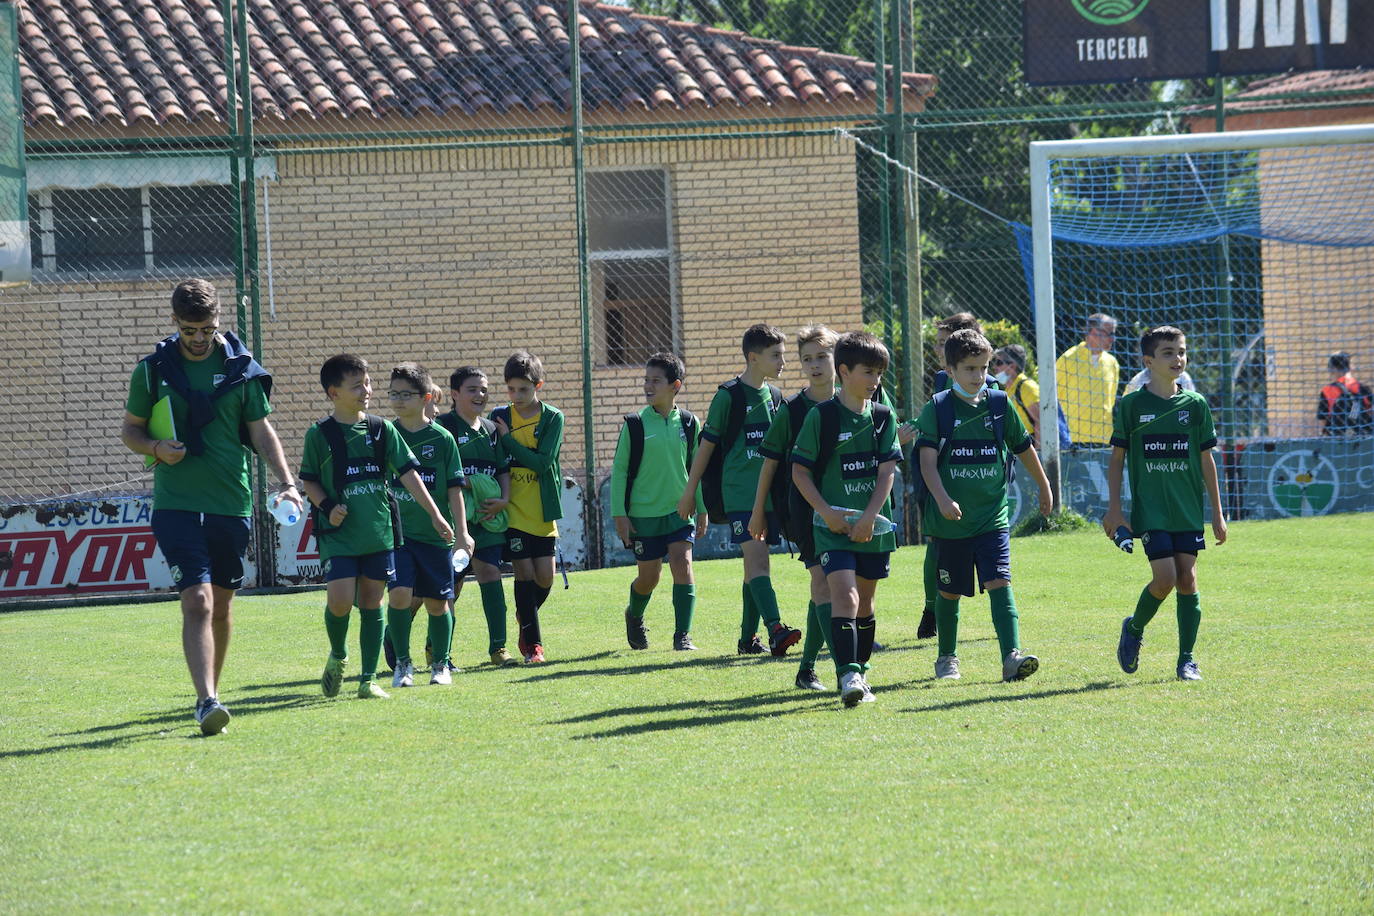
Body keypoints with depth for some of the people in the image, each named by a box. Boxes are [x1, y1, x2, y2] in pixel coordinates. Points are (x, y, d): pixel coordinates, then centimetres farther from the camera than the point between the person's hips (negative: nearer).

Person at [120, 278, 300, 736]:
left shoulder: (241, 368, 4)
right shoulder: (153, 369, 2)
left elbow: (261, 431, 6)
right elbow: (129, 430, 11)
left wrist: (286, 481, -8)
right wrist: (155, 448, -11)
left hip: (232, 504, 2)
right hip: (176, 505, -2)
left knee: (221, 603, 11)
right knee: (197, 602, -15)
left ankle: (210, 693, 28)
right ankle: (207, 702, -23)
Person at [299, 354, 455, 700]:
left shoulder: (382, 430, 5)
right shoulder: (320, 434, -2)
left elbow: (408, 474, 6)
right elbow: (308, 480, 7)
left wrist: (435, 515, 2)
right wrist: (327, 508, -11)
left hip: (378, 530, 3)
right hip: (338, 533, -3)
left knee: (372, 601, 5)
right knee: (340, 601, -14)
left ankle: (368, 679, 11)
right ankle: (337, 655, 15)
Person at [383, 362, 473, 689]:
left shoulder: (441, 439, 1)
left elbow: (454, 488, 2)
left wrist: (461, 532, -3)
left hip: (435, 533, 0)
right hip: (396, 530, 0)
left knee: (437, 602, 6)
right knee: (399, 593, -15)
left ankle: (440, 664, 24)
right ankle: (402, 663, 1)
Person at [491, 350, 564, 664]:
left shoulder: (552, 418, -3)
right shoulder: (499, 417, 2)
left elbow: (543, 462, -14)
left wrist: (508, 439, -14)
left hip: (541, 512, 0)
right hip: (512, 511, 0)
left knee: (544, 577, 0)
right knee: (525, 573, -7)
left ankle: (526, 619, 29)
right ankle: (533, 643, 0)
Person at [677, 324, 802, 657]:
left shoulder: (775, 396, 13)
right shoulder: (729, 396, -6)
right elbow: (707, 444, -1)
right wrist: (690, 491, 1)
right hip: (739, 491, -6)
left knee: (756, 563, 8)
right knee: (756, 556, -18)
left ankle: (748, 638, 14)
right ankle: (775, 629, -30)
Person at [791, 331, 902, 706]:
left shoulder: (883, 417, 6)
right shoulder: (821, 416, -5)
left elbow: (887, 471, 1)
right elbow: (799, 470, -2)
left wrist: (869, 517, -11)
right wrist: (827, 512, -12)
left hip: (873, 526, 4)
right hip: (834, 525, -4)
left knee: (865, 599, 12)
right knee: (844, 593, -18)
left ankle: (860, 672, 24)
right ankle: (848, 675, -24)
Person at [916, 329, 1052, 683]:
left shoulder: (999, 405, 5)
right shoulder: (936, 409, -4)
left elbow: (1024, 449, 18)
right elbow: (928, 461, -14)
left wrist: (1044, 488, 29)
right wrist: (942, 498, -30)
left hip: (992, 517, 1)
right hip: (950, 521, -1)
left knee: (1000, 584, -13)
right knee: (949, 591, 11)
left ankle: (1011, 656, -22)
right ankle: (947, 658, 29)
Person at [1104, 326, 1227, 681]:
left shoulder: (1195, 405, 6)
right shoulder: (1131, 406, 0)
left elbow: (1206, 460, 10)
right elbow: (1117, 458, 4)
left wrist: (1217, 513, 9)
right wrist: (1114, 509, -2)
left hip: (1189, 510, 3)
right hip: (1149, 509, -3)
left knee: (1188, 579, -1)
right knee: (1165, 578, -13)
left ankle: (1186, 659, 7)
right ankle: (1134, 629, 15)